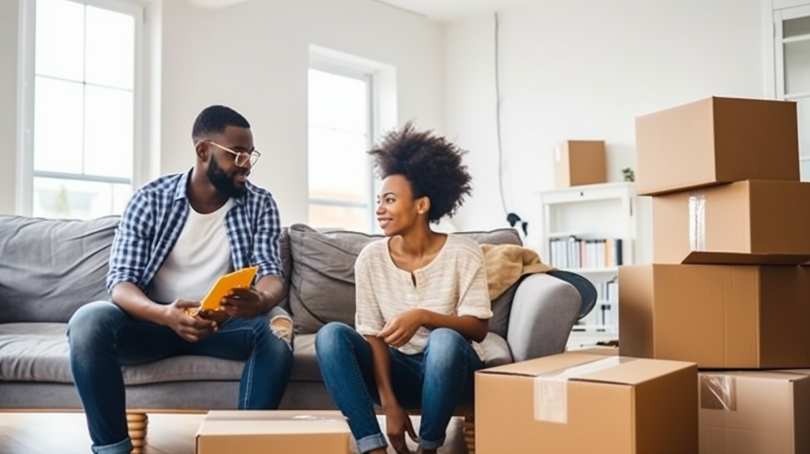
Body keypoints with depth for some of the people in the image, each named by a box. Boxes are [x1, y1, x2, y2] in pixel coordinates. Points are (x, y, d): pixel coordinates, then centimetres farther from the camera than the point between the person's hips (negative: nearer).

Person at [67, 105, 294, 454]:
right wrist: (165, 314, -36)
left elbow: (270, 274, -10)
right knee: (89, 321, -29)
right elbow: (120, 281, -12)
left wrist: (260, 300, -38)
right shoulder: (150, 199, -6)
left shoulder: (260, 204, -1)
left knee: (277, 326, -30)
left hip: (224, 324, 1)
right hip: (155, 321, 0)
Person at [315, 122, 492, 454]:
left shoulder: (463, 254, -12)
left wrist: (422, 316, -33)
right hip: (398, 367, 2)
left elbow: (478, 328, -15)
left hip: (450, 368, -2)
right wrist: (390, 405, -16)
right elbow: (373, 335, -6)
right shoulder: (371, 258, -5)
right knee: (331, 335, -23)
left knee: (445, 339, -36)